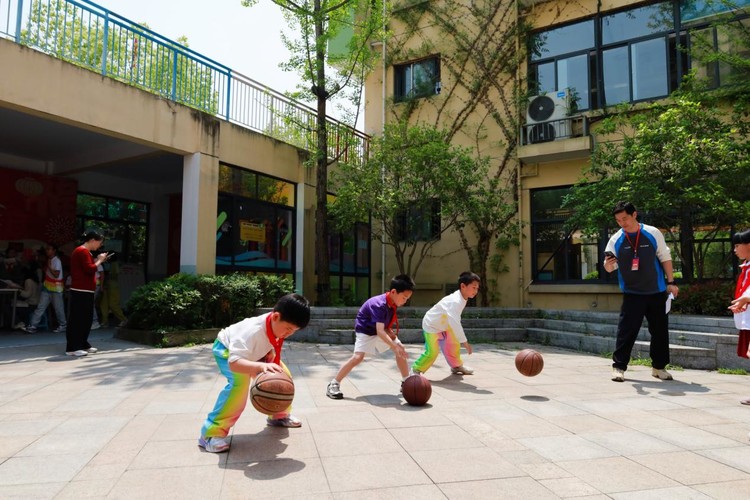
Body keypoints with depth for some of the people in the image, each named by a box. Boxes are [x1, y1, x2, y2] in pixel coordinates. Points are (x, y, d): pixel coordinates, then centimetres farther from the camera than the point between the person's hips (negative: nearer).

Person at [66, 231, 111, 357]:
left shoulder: (83, 251, 21)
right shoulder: (83, 251, -12)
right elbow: (90, 269, -20)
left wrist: (98, 260, 11)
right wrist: (99, 260, -7)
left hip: (84, 291, 11)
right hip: (81, 291, -11)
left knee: (86, 318, 13)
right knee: (77, 319, -8)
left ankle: (83, 345, 20)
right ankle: (72, 348, -5)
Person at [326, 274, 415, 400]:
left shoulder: (392, 304, -10)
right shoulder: (379, 305, -36)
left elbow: (385, 325, 4)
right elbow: (380, 331, -43)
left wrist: (390, 332, -15)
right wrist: (395, 347, -47)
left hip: (382, 330, 8)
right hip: (366, 331, -8)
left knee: (401, 349, 1)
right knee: (358, 356, -24)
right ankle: (333, 385, -13)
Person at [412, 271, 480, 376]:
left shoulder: (462, 299, -6)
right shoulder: (455, 301, -36)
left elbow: (455, 320, 9)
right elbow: (454, 322, -43)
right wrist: (464, 341, -41)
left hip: (443, 326, 10)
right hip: (431, 326, -10)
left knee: (454, 345, 17)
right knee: (432, 352, -15)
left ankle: (456, 366, 38)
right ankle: (416, 369, 3)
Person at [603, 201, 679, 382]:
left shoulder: (653, 233, -4)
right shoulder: (615, 240, -5)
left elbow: (665, 258, 5)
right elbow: (610, 268, 0)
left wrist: (671, 282, 4)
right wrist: (608, 264, -24)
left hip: (657, 292, 1)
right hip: (632, 294, -1)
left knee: (660, 330, 10)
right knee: (626, 330, -6)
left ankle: (659, 366, 26)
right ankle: (618, 366, 3)